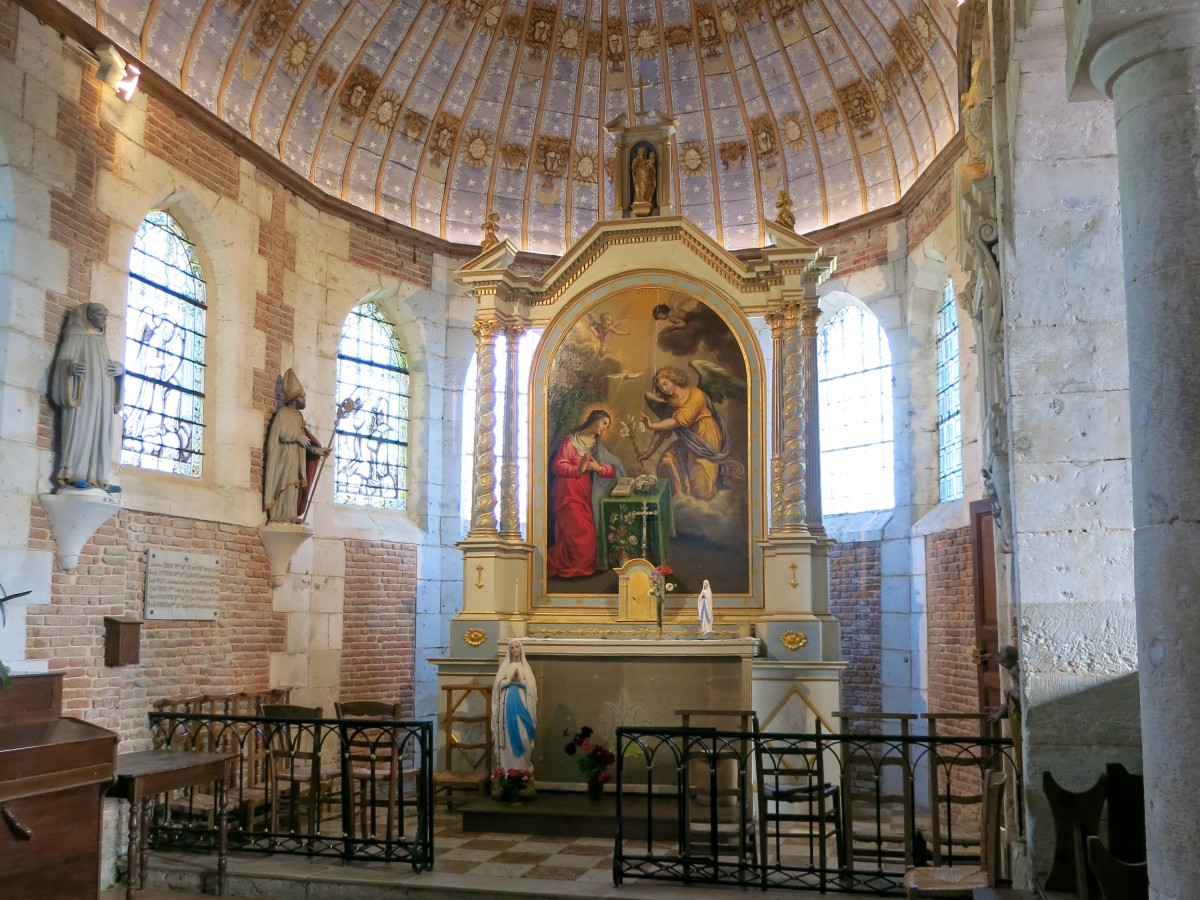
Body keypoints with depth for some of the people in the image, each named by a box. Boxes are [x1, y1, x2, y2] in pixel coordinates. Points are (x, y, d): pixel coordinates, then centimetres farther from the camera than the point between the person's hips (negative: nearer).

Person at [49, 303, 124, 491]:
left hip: (101, 396, 6)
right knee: (80, 430, -13)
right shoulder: (76, 337, 5)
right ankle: (75, 474, -15)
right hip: (83, 394, -6)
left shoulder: (101, 341, 23)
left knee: (101, 433, -2)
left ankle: (98, 477, -6)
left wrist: (119, 368, 1)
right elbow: (63, 360, -4)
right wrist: (71, 367, -27)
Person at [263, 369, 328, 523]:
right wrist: (299, 437, -9)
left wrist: (315, 450, 11)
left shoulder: (297, 415, 19)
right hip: (285, 457, -8)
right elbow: (283, 434, -19)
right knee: (285, 484, -11)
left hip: (296, 458, 8)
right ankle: (281, 515, -11)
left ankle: (289, 515, 3)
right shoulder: (283, 413, -6)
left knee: (293, 486, 3)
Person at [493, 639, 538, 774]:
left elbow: (531, 686, 2)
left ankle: (523, 766, 1)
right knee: (508, 734, -4)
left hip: (522, 702, 1)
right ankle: (507, 767, -1)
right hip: (507, 702, 0)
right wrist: (510, 679, -13)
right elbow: (499, 684, 0)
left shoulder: (526, 667, 10)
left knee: (522, 734, -4)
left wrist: (520, 680, -12)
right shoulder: (504, 666, 9)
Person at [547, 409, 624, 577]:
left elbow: (614, 470, 7)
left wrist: (598, 467, -13)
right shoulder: (571, 440, 1)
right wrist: (578, 470, -24)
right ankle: (550, 564, -1)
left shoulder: (598, 445, 19)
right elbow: (558, 466, -9)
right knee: (578, 536, -15)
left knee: (589, 536, -5)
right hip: (569, 493, -6)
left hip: (587, 494, 6)